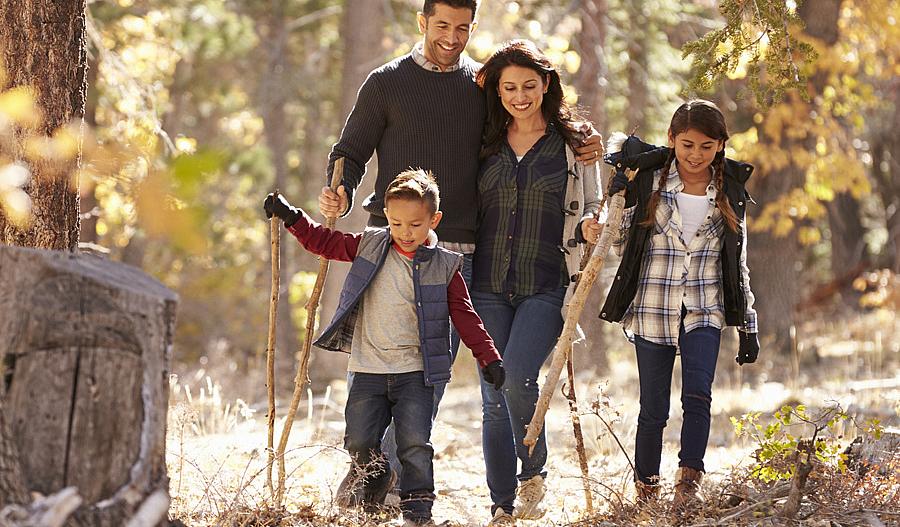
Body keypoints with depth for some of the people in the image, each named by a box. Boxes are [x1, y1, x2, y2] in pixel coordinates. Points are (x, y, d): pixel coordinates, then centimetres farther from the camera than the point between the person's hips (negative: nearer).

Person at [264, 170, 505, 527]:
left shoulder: (444, 267, 0)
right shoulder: (369, 246, 4)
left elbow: (464, 316, 2)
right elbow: (326, 243, 16)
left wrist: (488, 357, -4)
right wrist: (291, 217, 9)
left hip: (415, 373, -2)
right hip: (369, 370, 2)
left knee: (415, 445, -8)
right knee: (359, 441, -1)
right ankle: (376, 478, 29)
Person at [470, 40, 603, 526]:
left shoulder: (573, 144, 5)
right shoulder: (484, 143, 10)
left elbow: (589, 209, 10)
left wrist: (588, 227, -10)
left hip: (545, 287, -3)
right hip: (488, 286, 3)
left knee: (516, 376, -23)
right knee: (493, 398, 1)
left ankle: (533, 472, 3)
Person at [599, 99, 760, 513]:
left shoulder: (730, 192, 6)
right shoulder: (648, 180, 0)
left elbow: (738, 265, 11)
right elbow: (622, 245, 6)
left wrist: (748, 327, 9)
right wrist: (617, 197, -9)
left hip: (704, 312, 1)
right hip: (653, 309, -1)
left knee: (697, 395, -20)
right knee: (653, 409, 2)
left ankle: (688, 482, -14)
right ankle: (646, 492, 16)